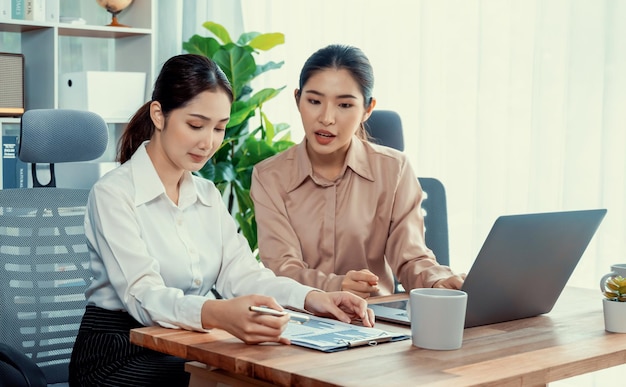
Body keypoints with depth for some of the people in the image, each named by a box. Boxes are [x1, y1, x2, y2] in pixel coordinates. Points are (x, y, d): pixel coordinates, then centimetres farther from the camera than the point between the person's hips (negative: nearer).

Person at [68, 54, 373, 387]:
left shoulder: (208, 195, 13)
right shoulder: (113, 194, -11)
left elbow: (240, 272, 0)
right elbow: (144, 296, -24)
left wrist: (312, 297, -19)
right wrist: (219, 314, -44)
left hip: (191, 351, 7)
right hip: (121, 358, -7)